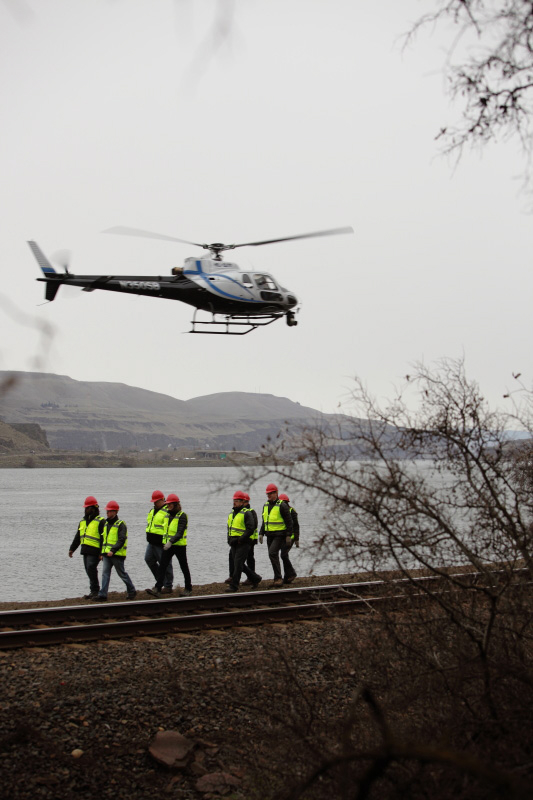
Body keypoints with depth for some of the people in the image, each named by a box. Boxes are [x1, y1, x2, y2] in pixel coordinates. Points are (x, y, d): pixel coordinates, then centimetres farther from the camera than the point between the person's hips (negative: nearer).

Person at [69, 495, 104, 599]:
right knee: (89, 571, 7)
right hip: (85, 551, 8)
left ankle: (95, 591, -7)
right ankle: (94, 591, 14)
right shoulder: (83, 521, 19)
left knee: (91, 569, -15)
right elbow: (77, 537, 25)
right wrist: (72, 549, 20)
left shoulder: (100, 521, -6)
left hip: (94, 551, -8)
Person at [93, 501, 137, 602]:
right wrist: (102, 553, 18)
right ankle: (102, 594, -7)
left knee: (122, 574, 4)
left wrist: (113, 550, -26)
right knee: (105, 573, -3)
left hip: (117, 554, -6)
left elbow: (122, 540, -17)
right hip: (106, 554, 6)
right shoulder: (106, 523, 14)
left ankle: (132, 591, 21)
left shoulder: (121, 524, -9)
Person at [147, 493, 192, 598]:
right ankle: (157, 589, -13)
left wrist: (171, 542, -33)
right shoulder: (168, 514, 10)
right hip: (168, 545, 6)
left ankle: (188, 589, 23)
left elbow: (180, 533, -22)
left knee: (184, 567, 8)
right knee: (162, 566, -6)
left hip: (179, 546, -6)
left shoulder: (182, 516, -13)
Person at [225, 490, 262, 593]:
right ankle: (255, 578, 26)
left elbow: (250, 529, -16)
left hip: (243, 543, -8)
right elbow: (229, 527, 24)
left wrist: (239, 540, -19)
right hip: (234, 544, 8)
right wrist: (229, 540, 9)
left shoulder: (247, 513, -9)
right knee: (240, 565, 11)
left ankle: (234, 585, -7)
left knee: (238, 564, -10)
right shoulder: (232, 513, 15)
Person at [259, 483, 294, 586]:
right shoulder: (266, 506, 12)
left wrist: (289, 535, -15)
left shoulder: (282, 505, -10)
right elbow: (264, 522, 20)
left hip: (280, 535, -8)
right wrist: (261, 533, 11)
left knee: (272, 552, -20)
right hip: (270, 535, 8)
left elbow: (289, 521, -11)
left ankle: (278, 578, -14)